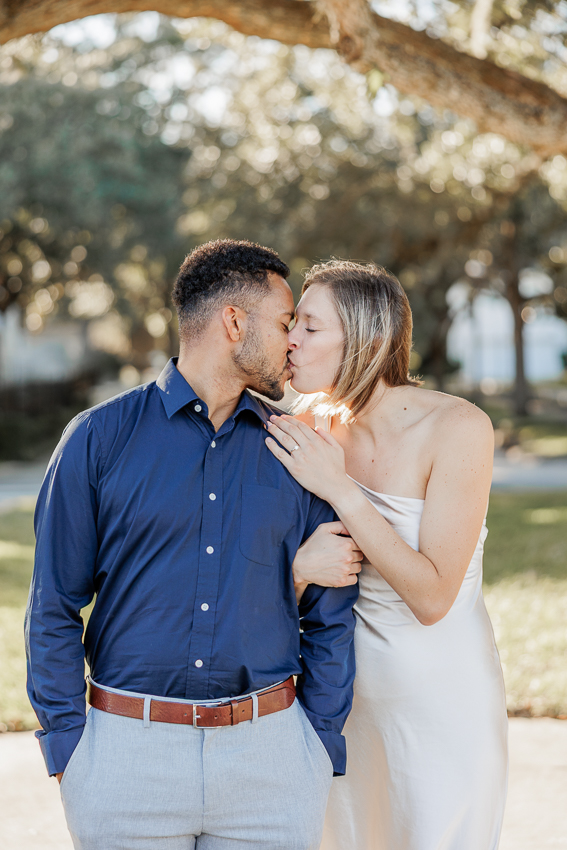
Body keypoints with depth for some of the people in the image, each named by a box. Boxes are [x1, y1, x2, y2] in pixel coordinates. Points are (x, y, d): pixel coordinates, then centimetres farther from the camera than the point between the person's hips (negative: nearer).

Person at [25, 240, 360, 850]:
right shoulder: (98, 439, 0)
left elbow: (329, 616, 10)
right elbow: (54, 606, 1)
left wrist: (322, 751, 5)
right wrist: (65, 747, -4)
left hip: (269, 752, 2)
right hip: (128, 752, -2)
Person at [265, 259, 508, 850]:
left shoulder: (459, 427, -20)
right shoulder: (313, 424, -6)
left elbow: (432, 597, -21)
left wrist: (340, 489, -25)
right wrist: (299, 570, -21)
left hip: (445, 697, -4)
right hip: (348, 686, 4)